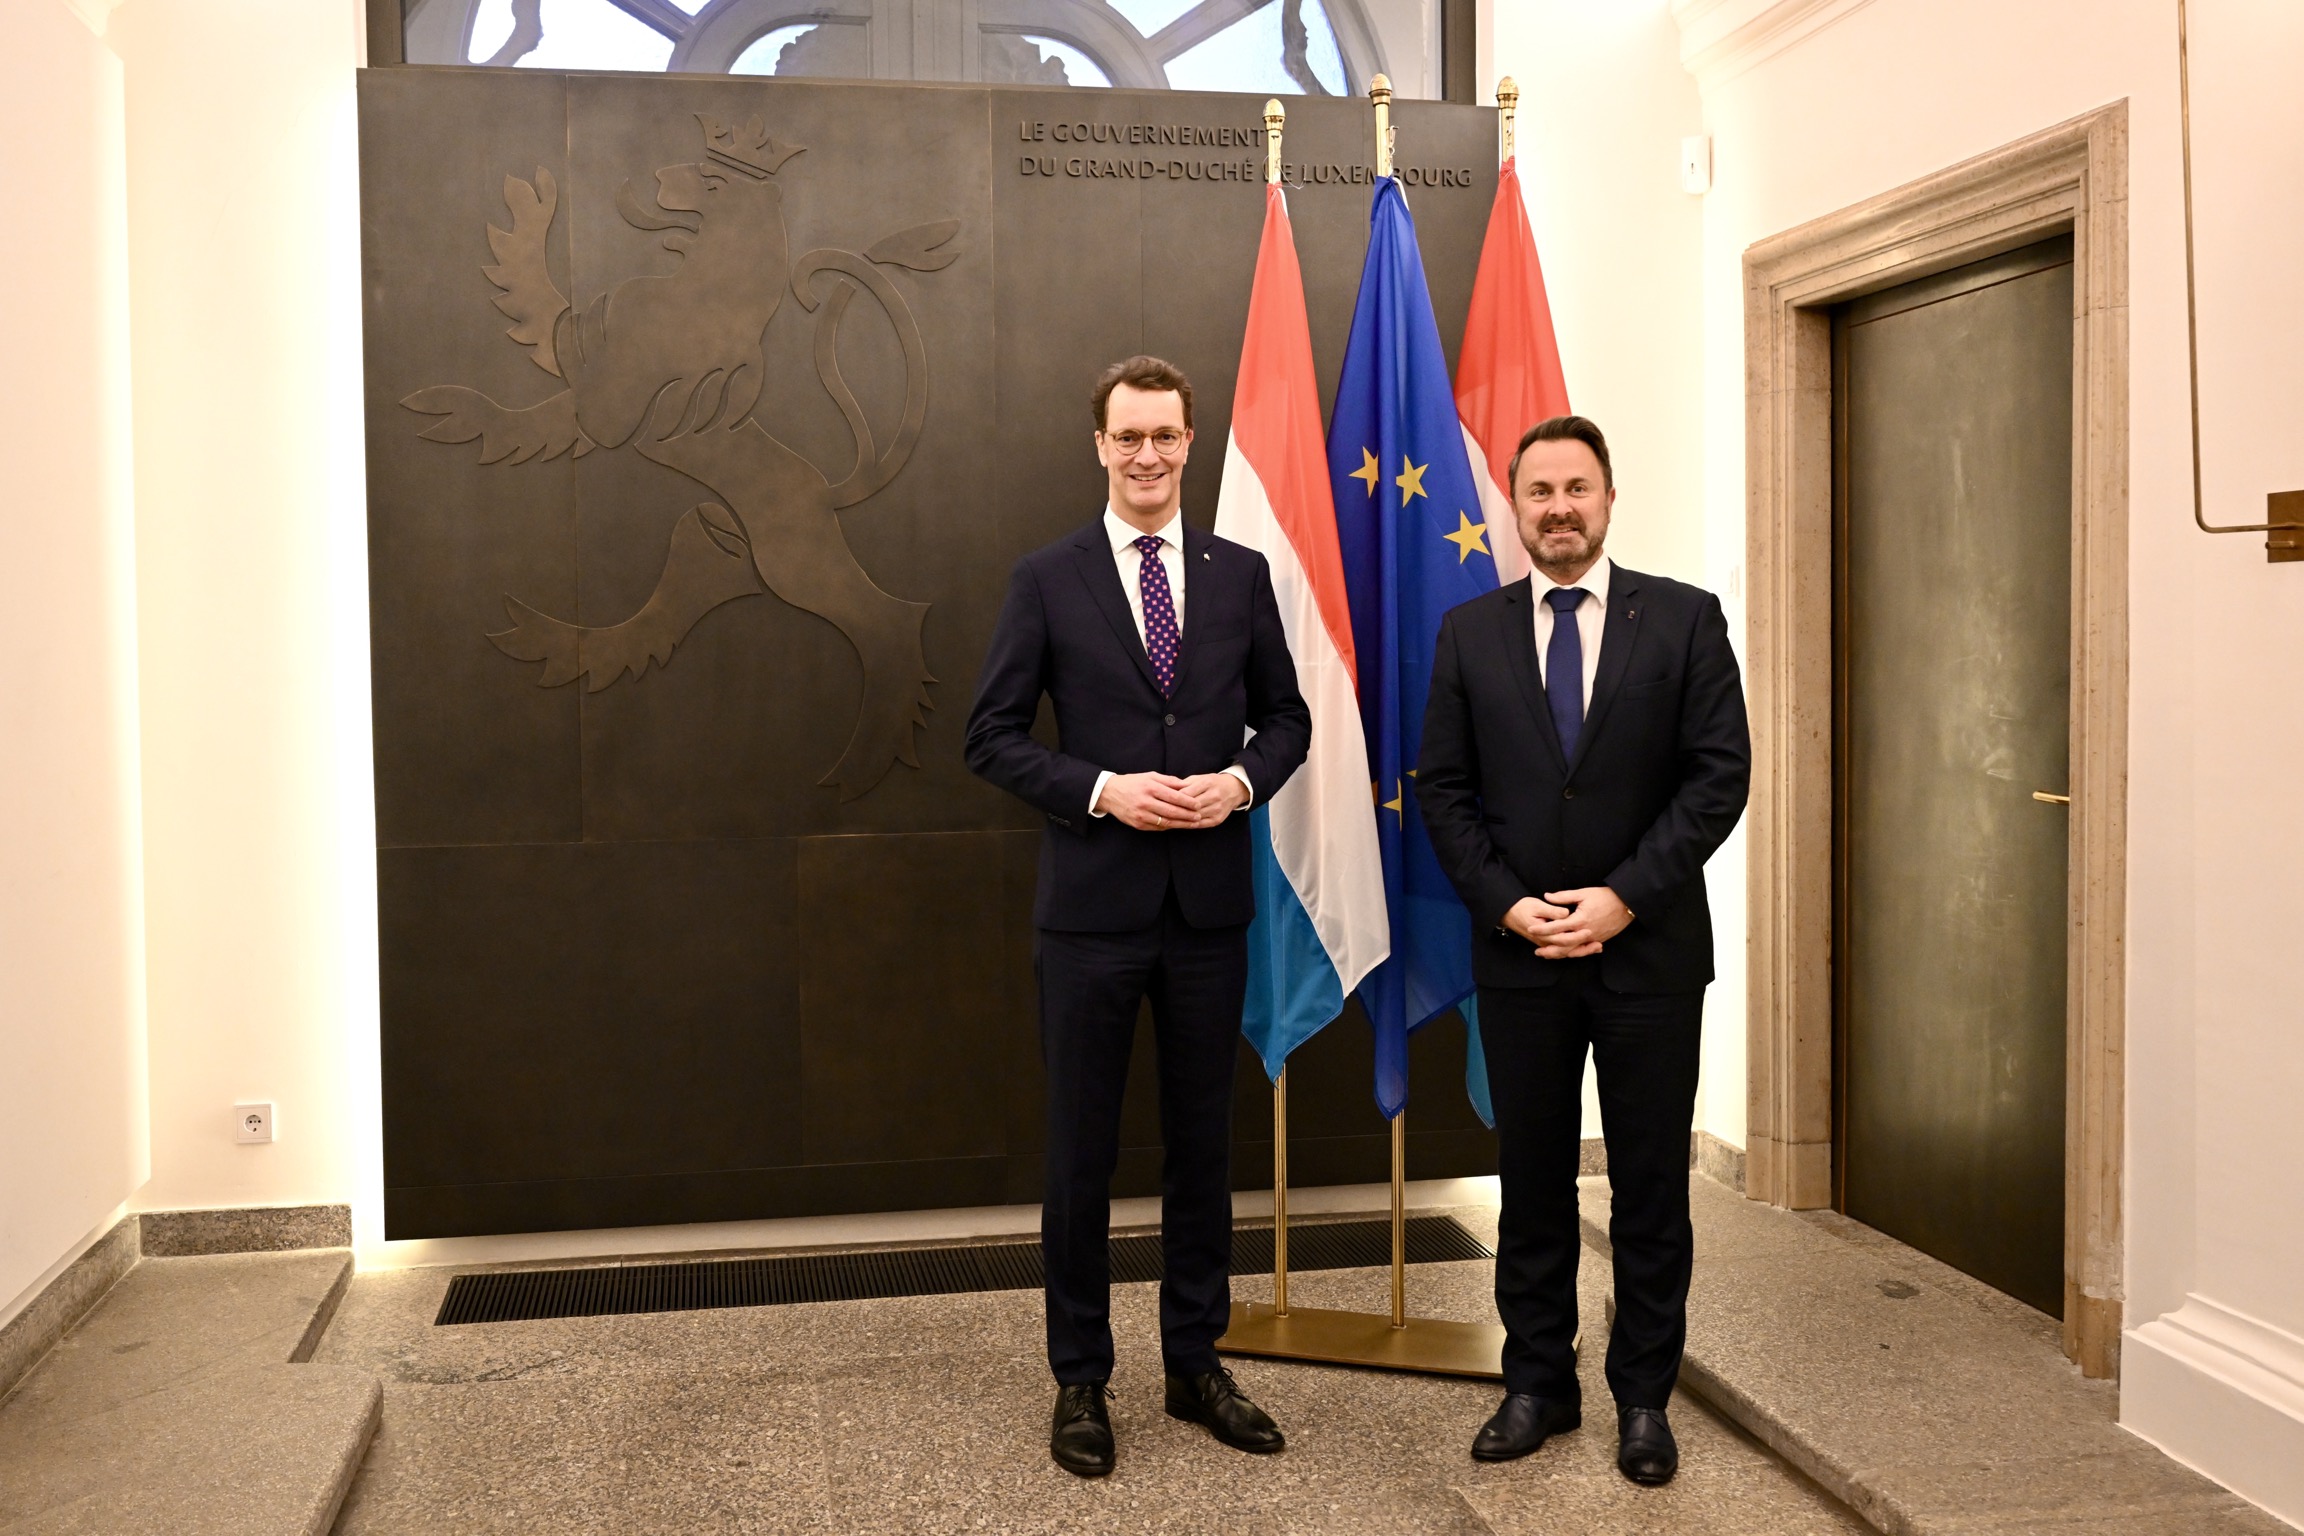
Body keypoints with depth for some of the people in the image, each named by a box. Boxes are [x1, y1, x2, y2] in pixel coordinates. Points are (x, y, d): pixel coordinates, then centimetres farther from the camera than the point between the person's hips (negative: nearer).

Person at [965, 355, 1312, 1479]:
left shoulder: (1241, 574, 7)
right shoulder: (1047, 581, -1)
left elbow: (1286, 713, 12)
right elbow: (993, 735, -2)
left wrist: (1241, 780, -8)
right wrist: (1102, 789, -16)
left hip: (1210, 908, 3)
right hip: (1092, 909, -2)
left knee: (1202, 1141, 12)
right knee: (1081, 1147, 6)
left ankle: (1196, 1362, 28)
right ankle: (1080, 1378, 21)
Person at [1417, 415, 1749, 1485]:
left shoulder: (1684, 619, 0)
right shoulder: (1469, 632, 6)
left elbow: (1721, 773, -5)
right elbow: (1441, 787, 4)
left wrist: (1626, 896, -13)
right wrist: (1505, 902, -9)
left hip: (1649, 948, -1)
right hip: (1518, 952, 2)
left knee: (1649, 1185, 7)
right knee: (1531, 1180, 10)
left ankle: (1644, 1397, 20)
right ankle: (1537, 1385, 22)